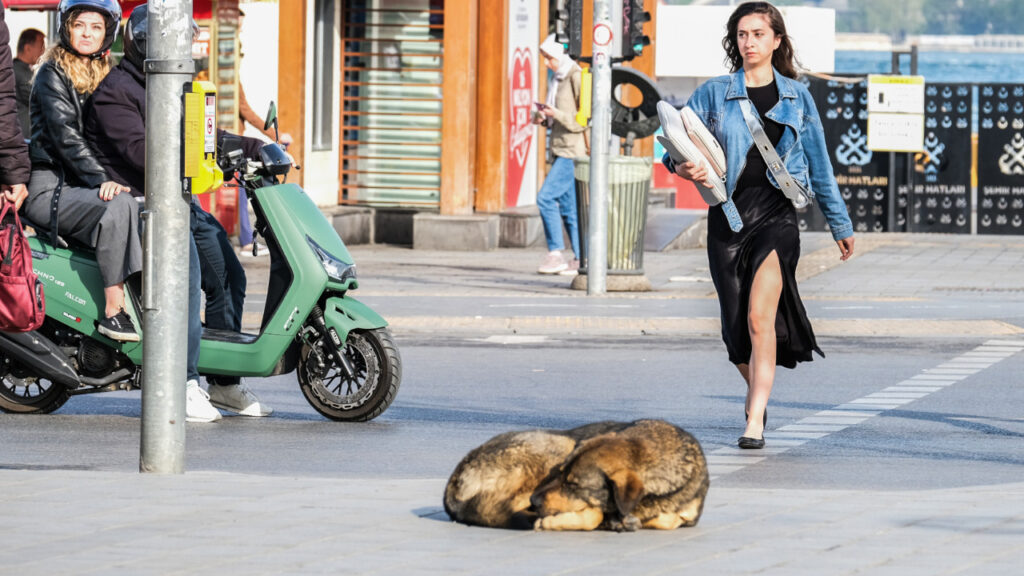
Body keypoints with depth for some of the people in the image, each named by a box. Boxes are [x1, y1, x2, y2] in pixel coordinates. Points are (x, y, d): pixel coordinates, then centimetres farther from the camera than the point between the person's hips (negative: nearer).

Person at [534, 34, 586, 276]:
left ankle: (555, 253, -10)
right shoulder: (557, 78, 16)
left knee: (546, 197, -14)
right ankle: (580, 258, 10)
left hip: (574, 151, -9)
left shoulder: (576, 77, -13)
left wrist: (557, 114, -23)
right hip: (561, 149, 9)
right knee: (567, 206, 7)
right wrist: (543, 116, 5)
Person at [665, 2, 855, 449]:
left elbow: (819, 165, 16)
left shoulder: (796, 97, 9)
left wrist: (841, 225, 19)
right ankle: (758, 389, 35)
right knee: (735, 327, 5)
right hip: (728, 215, 1)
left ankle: (755, 422, -16)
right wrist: (681, 166, -20)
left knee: (759, 316, -17)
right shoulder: (714, 93, 7)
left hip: (777, 213, -1)